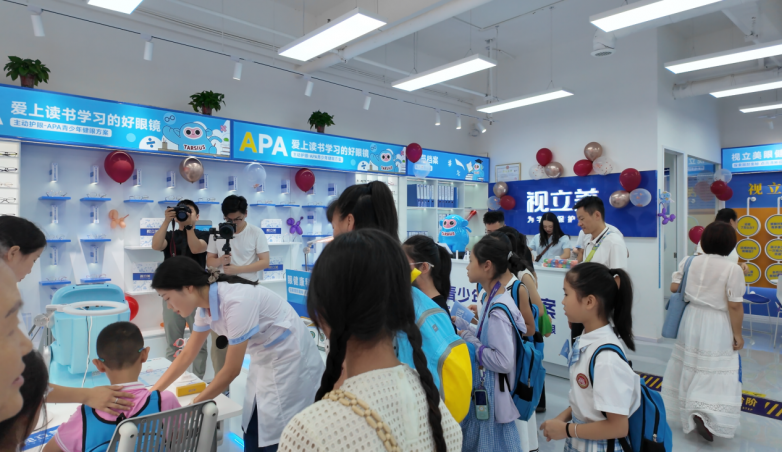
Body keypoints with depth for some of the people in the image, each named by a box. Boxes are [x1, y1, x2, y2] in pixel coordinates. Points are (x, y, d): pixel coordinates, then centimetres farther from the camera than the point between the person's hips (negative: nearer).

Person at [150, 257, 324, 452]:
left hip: (291, 362, -8)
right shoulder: (206, 304, -4)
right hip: (265, 361, 8)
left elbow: (232, 370, -21)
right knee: (252, 435, 12)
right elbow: (187, 355, 9)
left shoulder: (237, 302, -30)